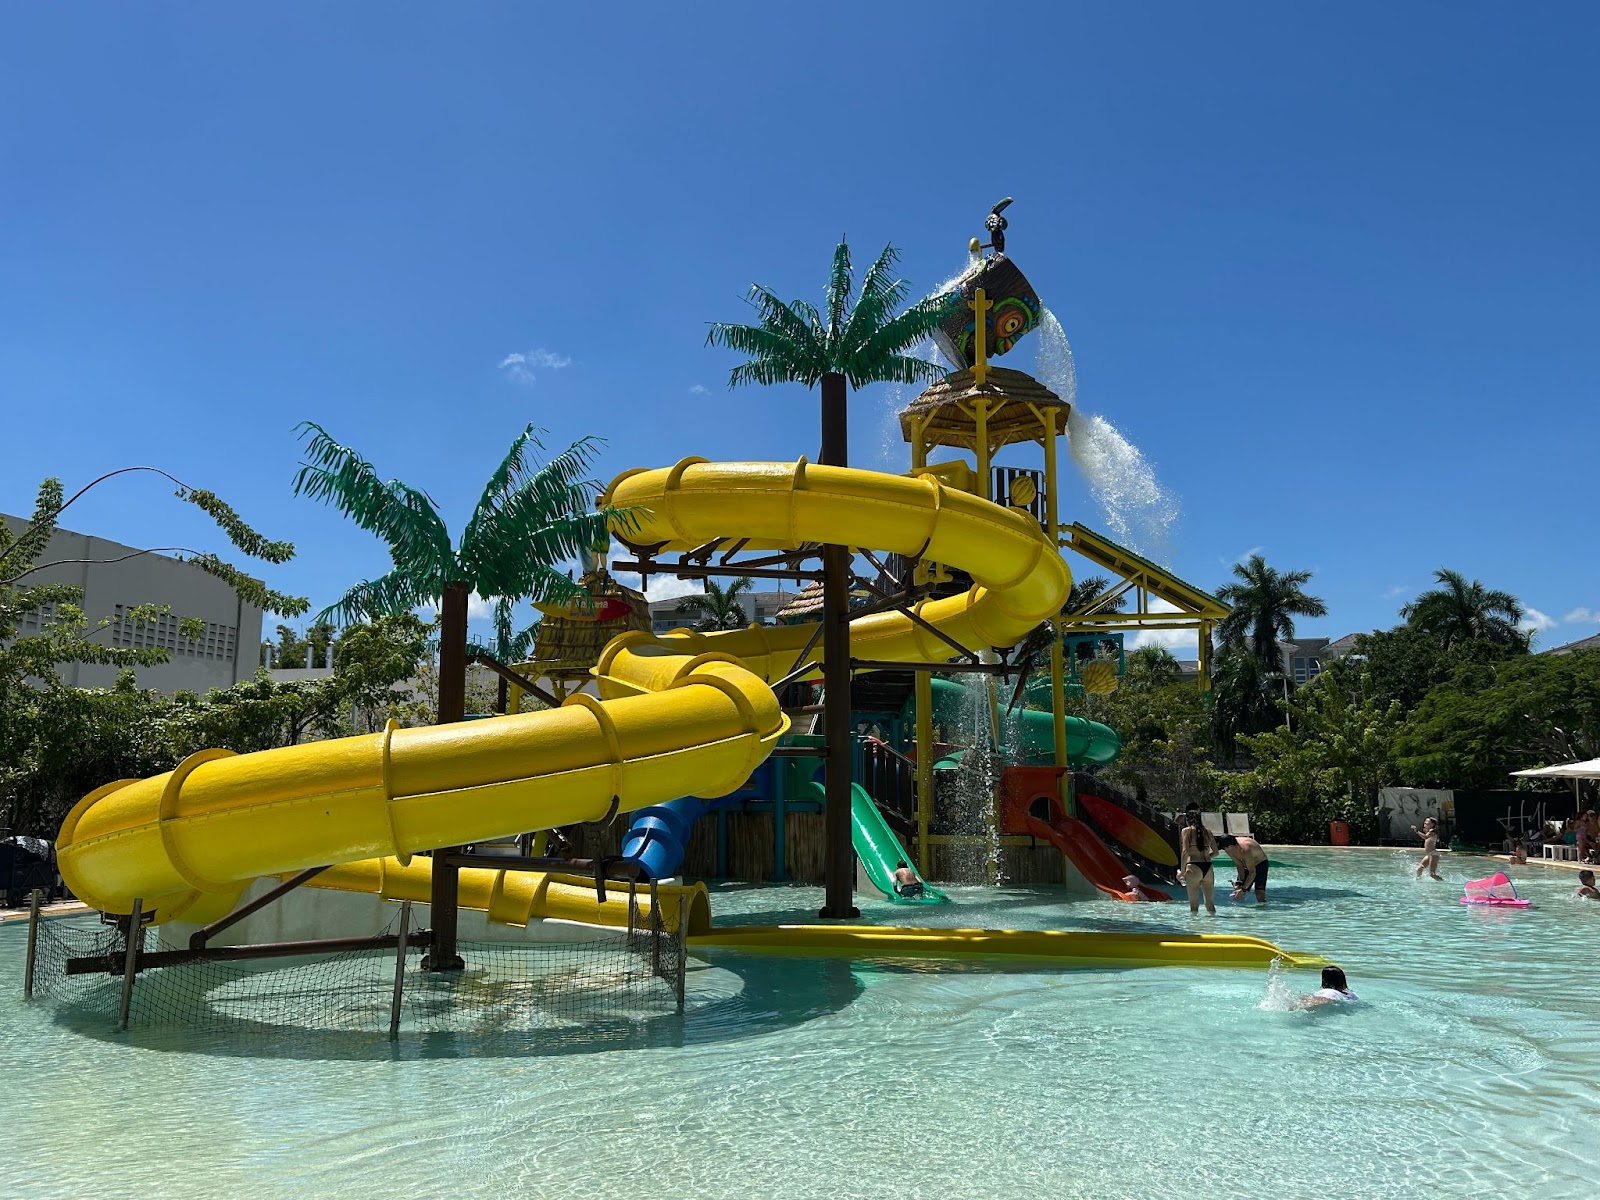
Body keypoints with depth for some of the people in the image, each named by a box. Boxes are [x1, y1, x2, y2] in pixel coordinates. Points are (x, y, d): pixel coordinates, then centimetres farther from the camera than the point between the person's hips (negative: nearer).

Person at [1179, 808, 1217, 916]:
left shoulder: (1187, 830, 1)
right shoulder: (1208, 831, 13)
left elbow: (1185, 851, -9)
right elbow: (1215, 852, 12)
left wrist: (1182, 870, -4)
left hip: (1194, 867, -4)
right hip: (1208, 867, 4)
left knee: (1194, 902, 2)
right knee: (1210, 901, 14)